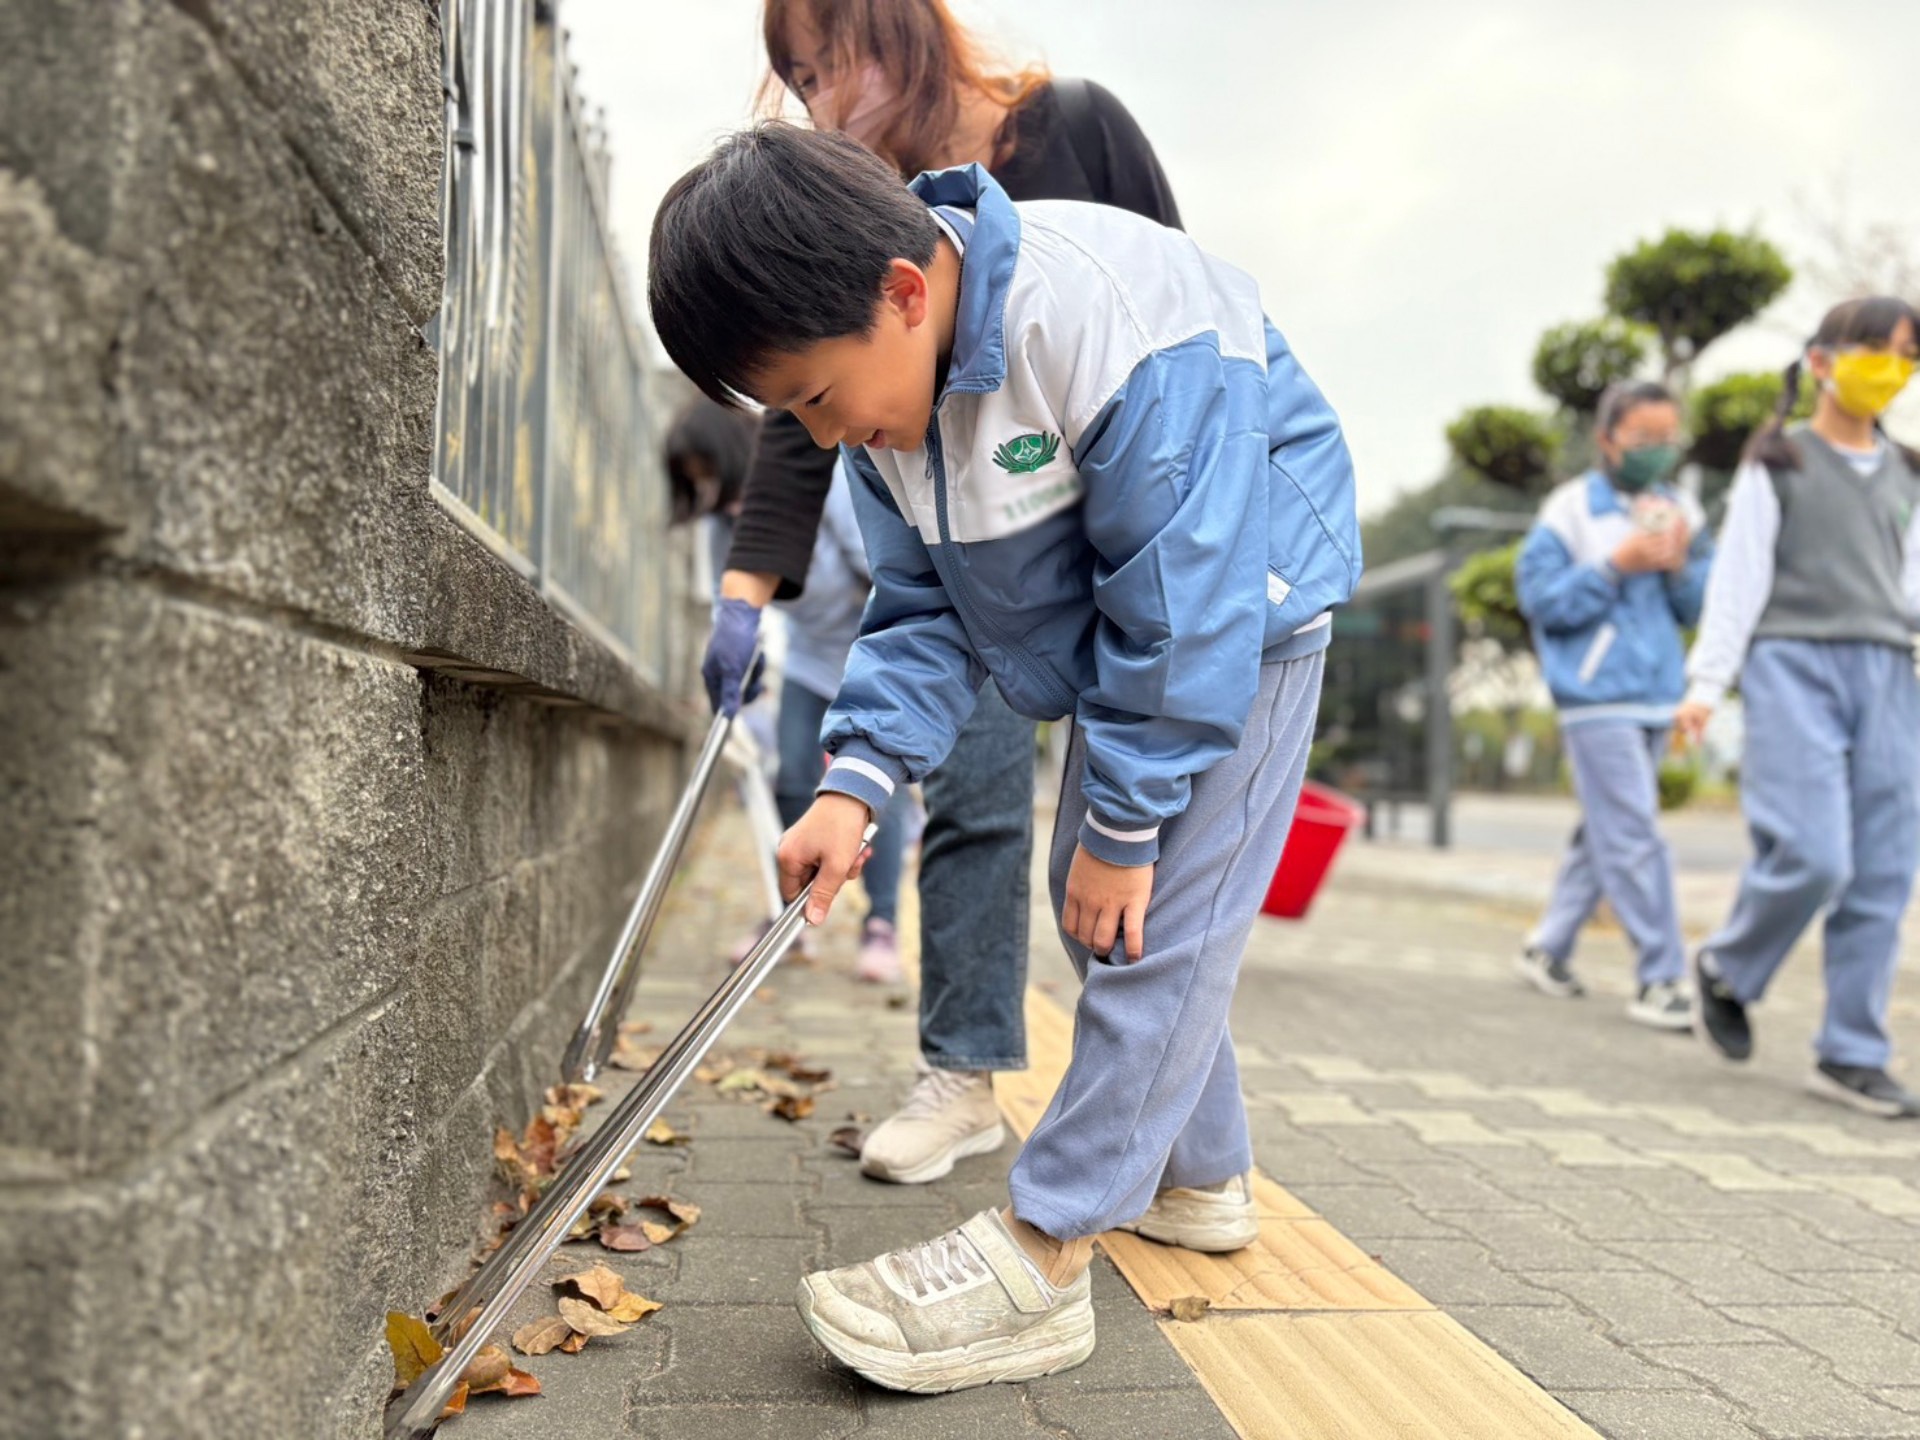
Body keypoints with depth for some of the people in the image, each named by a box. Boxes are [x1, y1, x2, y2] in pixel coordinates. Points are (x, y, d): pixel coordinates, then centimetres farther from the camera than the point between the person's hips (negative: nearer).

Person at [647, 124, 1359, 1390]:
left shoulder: (1107, 324, -33)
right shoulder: (887, 390, -7)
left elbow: (1182, 598, -30)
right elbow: (925, 609, -3)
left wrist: (1124, 819, -24)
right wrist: (859, 781, -17)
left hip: (1243, 604, -8)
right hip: (1122, 628, 9)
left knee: (1160, 918, -12)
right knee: (1089, 900, 11)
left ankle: (1042, 1257, -8)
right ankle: (1202, 1177, 27)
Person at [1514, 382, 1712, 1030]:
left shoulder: (1682, 512, 11)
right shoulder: (1572, 509, -5)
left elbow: (1702, 609, 13)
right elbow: (1539, 596, -9)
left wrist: (1680, 566, -7)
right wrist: (1616, 567, -16)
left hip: (1658, 696, 6)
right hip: (1598, 697, -6)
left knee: (1605, 834, 13)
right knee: (1634, 837, -8)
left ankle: (1549, 948, 26)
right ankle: (1659, 977, 0)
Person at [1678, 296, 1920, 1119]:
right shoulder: (1778, 463, 7)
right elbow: (1739, 578, 0)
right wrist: (1706, 680, -7)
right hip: (1793, 662, -5)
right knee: (1812, 856, -16)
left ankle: (1852, 1056, 7)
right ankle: (1725, 972, 11)